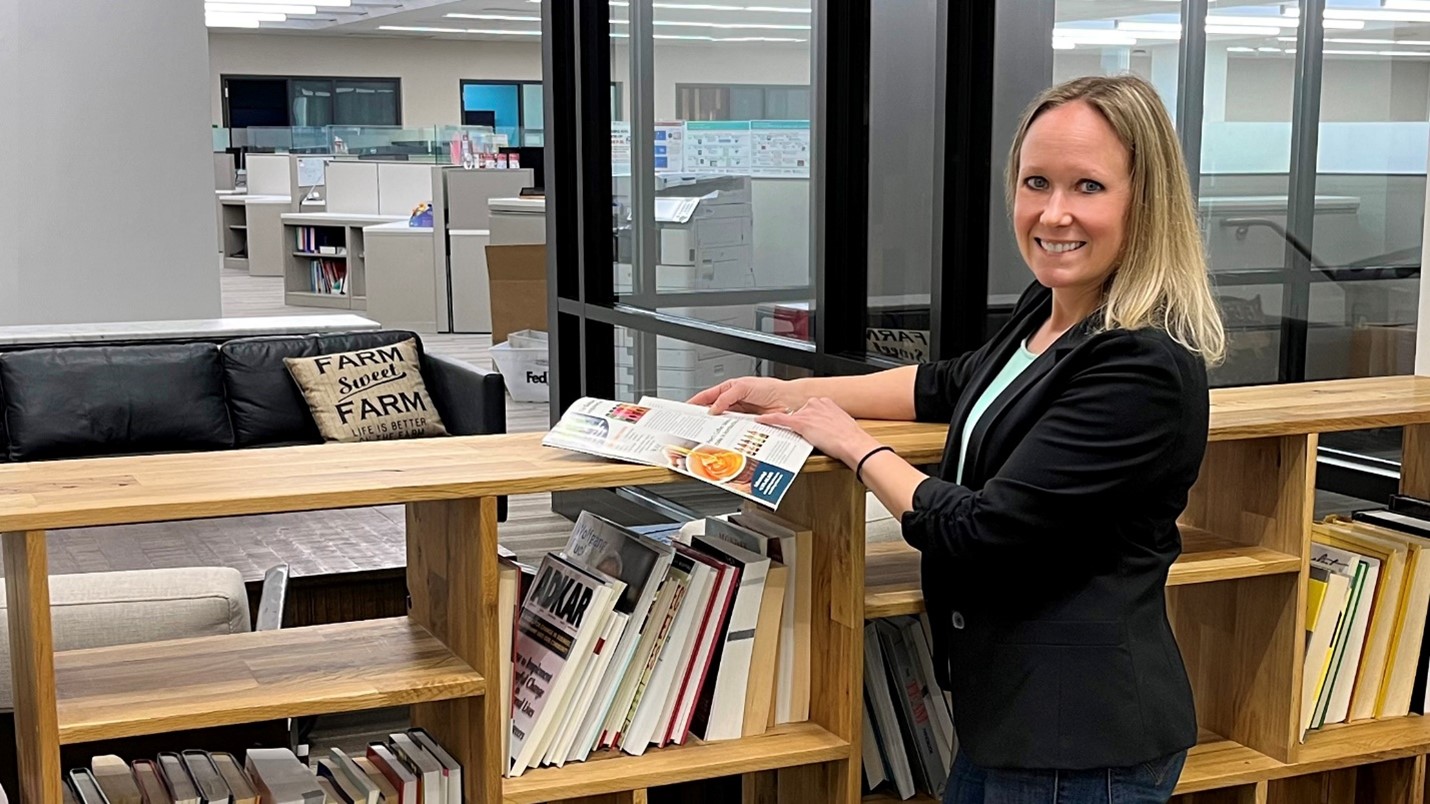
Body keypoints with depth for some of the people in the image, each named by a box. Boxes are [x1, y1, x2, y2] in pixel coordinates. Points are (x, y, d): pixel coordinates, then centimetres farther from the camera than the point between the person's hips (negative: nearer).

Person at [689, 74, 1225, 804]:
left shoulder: (1144, 369, -25)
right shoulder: (1049, 308, 4)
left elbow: (976, 531, -22)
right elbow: (953, 385, 23)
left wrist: (852, 445, -7)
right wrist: (793, 392, 16)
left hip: (1082, 737, -9)